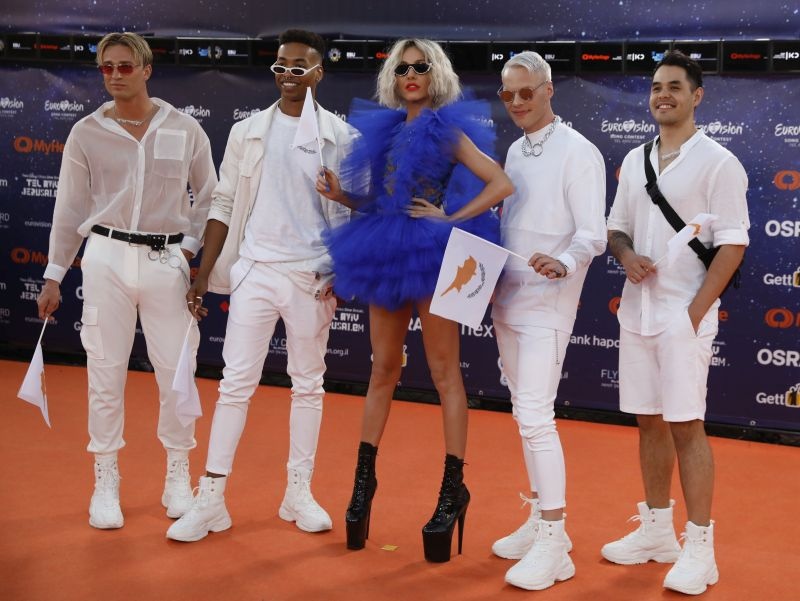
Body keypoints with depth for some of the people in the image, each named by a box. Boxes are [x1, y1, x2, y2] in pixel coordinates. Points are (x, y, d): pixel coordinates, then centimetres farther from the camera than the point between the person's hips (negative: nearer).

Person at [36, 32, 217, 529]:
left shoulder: (185, 129, 1)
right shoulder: (87, 132, 1)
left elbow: (208, 195, 11)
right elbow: (70, 208, 6)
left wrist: (191, 246, 1)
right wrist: (54, 275, 6)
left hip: (166, 260, 0)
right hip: (106, 258, 0)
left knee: (176, 372, 4)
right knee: (105, 372, 3)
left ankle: (178, 477, 21)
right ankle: (106, 482, 17)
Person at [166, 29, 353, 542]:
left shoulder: (340, 137, 1)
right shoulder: (248, 132, 6)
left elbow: (352, 212, 1)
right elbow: (224, 206, 6)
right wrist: (203, 274, 2)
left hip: (313, 276, -1)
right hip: (256, 270, 1)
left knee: (309, 384, 8)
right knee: (236, 383, 0)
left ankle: (299, 493, 19)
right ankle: (211, 499, 5)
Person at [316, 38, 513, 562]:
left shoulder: (446, 130, -3)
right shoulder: (385, 129, 12)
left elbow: (501, 184, -11)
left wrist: (452, 220, -14)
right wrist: (341, 193, -1)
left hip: (430, 254, -6)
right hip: (387, 254, 6)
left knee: (445, 371, -1)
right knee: (384, 368, 11)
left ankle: (454, 487, 5)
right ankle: (365, 475, 19)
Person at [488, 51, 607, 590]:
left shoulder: (578, 152, -10)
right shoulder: (515, 151, 13)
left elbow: (592, 236, -15)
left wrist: (562, 265, -33)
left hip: (546, 303, -8)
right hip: (508, 299, 8)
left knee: (535, 416, -12)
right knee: (526, 414, 13)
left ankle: (553, 544, -5)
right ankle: (540, 520, 24)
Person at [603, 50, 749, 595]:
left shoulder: (717, 162, -7)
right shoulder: (634, 161, 12)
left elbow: (733, 244, -11)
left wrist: (696, 313, -15)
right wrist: (626, 256, -5)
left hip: (684, 314, -6)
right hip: (637, 310, 6)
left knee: (686, 426, -6)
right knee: (650, 422, 12)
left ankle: (700, 547, 2)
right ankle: (656, 530, 24)